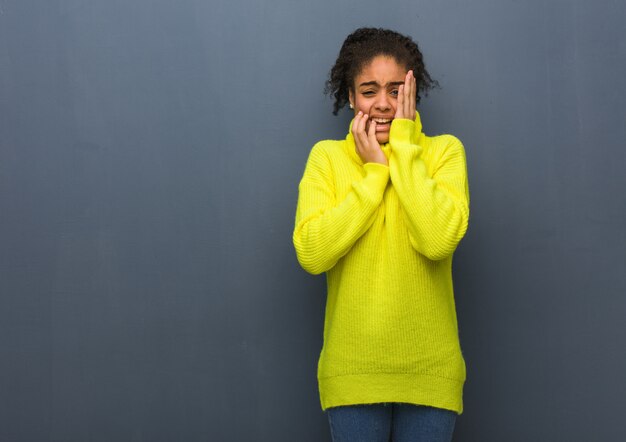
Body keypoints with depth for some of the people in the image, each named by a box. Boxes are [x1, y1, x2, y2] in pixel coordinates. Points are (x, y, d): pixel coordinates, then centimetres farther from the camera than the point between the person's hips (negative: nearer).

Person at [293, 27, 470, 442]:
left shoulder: (444, 151, -2)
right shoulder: (327, 157, 1)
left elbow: (439, 239, -20)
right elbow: (312, 254, -14)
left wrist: (403, 146, -14)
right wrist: (373, 172, -12)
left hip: (430, 371, 0)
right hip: (352, 371, 0)